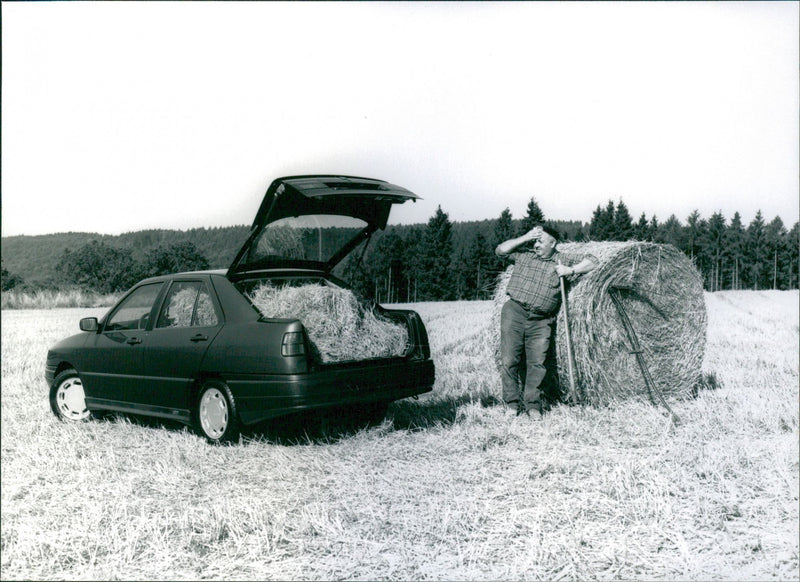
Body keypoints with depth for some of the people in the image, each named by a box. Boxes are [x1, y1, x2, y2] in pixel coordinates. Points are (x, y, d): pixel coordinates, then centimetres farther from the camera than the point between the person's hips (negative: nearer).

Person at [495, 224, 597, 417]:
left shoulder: (562, 259, 10)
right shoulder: (524, 255, 12)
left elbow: (592, 261, 9)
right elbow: (500, 250, 10)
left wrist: (570, 271, -6)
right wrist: (525, 238, 4)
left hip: (541, 321, 0)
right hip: (514, 312, 0)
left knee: (537, 363, -4)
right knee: (509, 359, -6)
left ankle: (532, 403, 8)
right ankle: (512, 403, 3)